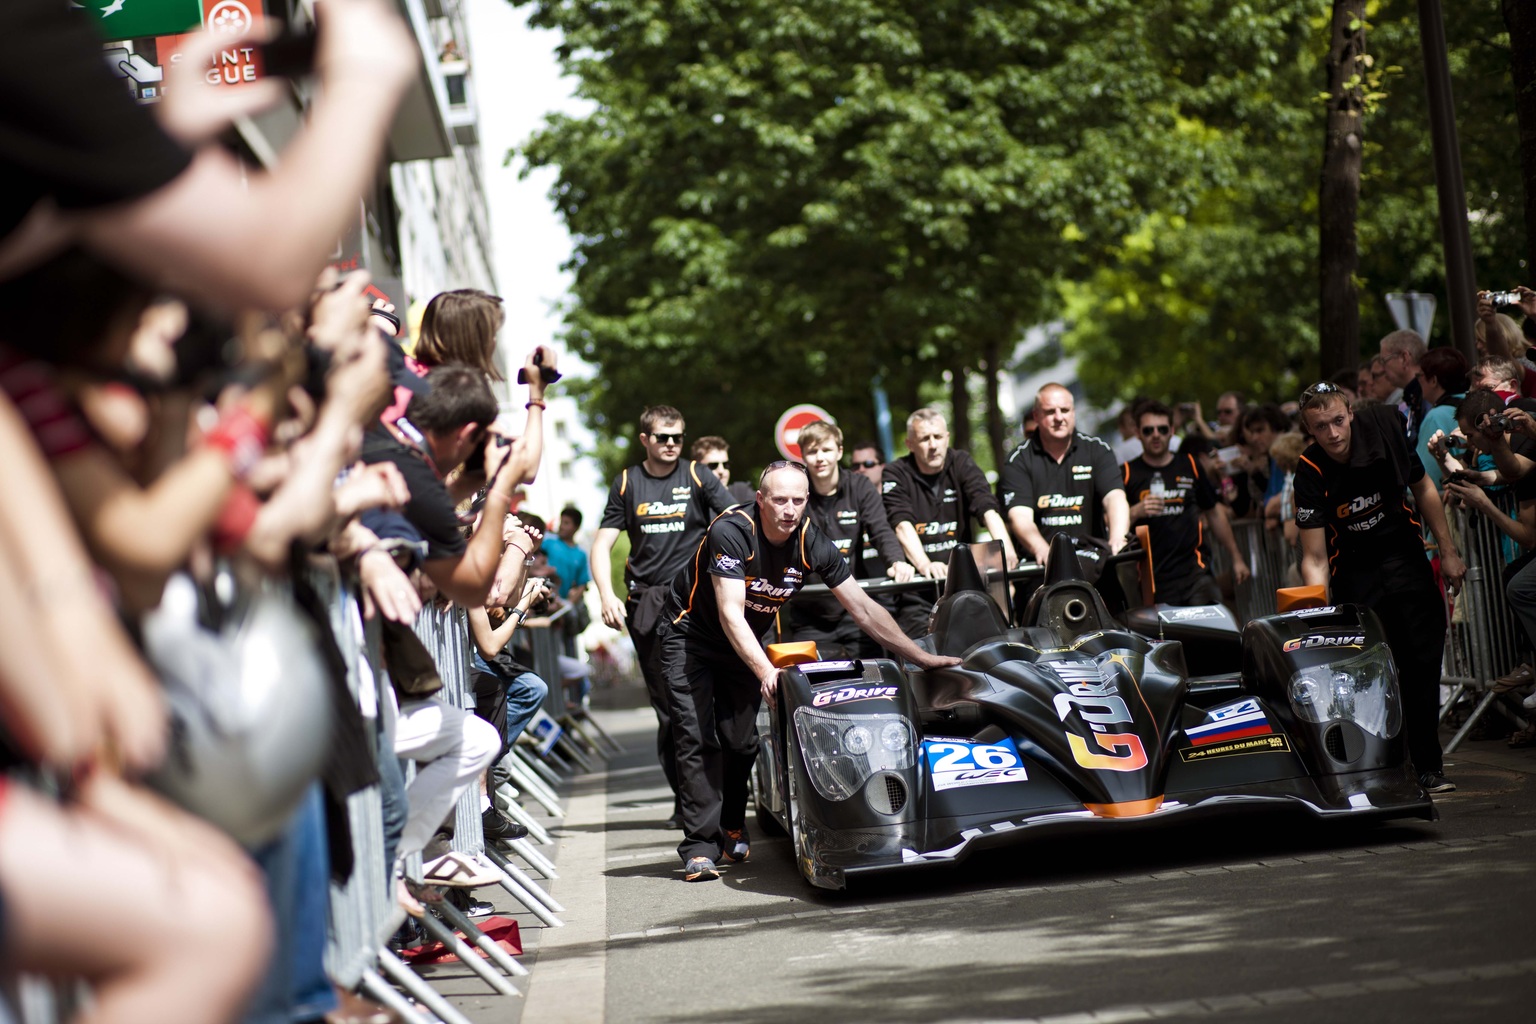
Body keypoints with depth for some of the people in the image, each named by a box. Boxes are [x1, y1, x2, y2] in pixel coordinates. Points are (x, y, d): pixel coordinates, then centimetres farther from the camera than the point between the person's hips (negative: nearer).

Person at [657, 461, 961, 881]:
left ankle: (732, 830, 21)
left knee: (741, 740, 0)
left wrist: (923, 657, -15)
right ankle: (700, 845, -14)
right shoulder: (731, 532, -30)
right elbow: (731, 614, -34)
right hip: (690, 635, -5)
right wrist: (766, 671, -45)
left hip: (744, 643, 5)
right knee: (699, 736, -14)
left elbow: (863, 608, -11)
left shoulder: (812, 544, -16)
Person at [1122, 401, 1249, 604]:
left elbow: (1214, 512, 24)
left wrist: (1236, 557, 24)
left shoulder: (1190, 466, 16)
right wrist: (1136, 512, -20)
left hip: (1195, 572, 2)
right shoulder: (1128, 473, 6)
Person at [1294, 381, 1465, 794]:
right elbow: (1314, 557, -18)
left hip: (1405, 555, 2)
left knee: (1423, 663, 0)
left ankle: (1427, 765, 10)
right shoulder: (1311, 474, -19)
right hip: (1354, 572, -2)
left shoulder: (1383, 431, -12)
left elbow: (1423, 489, 5)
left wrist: (1448, 552, 7)